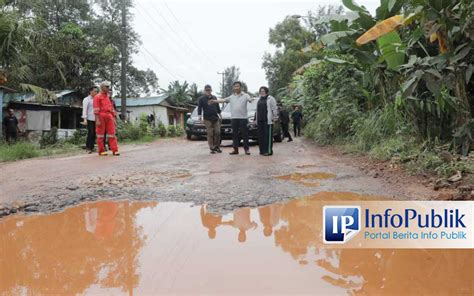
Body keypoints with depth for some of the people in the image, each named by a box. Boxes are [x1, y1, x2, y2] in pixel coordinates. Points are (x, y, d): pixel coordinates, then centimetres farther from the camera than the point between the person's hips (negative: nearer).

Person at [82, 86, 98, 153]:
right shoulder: (86, 99, -1)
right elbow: (84, 110, -7)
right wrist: (85, 119, -16)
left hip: (95, 119, 6)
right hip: (89, 119, -6)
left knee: (94, 133, 5)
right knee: (90, 133, -9)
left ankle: (92, 147, 11)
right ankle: (88, 148, -2)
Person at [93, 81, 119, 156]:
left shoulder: (109, 97, 18)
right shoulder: (97, 97, -2)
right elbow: (96, 109, -9)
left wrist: (114, 119, 14)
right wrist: (97, 120, -17)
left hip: (109, 117, 6)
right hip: (101, 117, -5)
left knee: (112, 133, -1)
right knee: (100, 134, 1)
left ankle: (115, 150, -3)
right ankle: (101, 151, 7)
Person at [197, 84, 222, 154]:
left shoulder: (214, 98, 16)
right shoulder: (201, 99, 3)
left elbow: (218, 107, 22)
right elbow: (199, 108, -4)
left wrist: (219, 115, 20)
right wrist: (200, 116, -15)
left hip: (216, 118, 4)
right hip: (207, 119, -4)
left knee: (217, 132, -1)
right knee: (210, 134, -5)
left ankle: (216, 147, 12)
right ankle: (212, 148, 1)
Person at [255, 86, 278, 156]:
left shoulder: (270, 99, 0)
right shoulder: (259, 100, 22)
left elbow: (275, 109, -4)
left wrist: (275, 117, -10)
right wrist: (257, 119, 20)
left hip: (267, 120, -7)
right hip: (260, 120, 7)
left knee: (268, 135, -8)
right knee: (261, 135, 6)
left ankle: (268, 151, -8)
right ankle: (262, 150, 12)